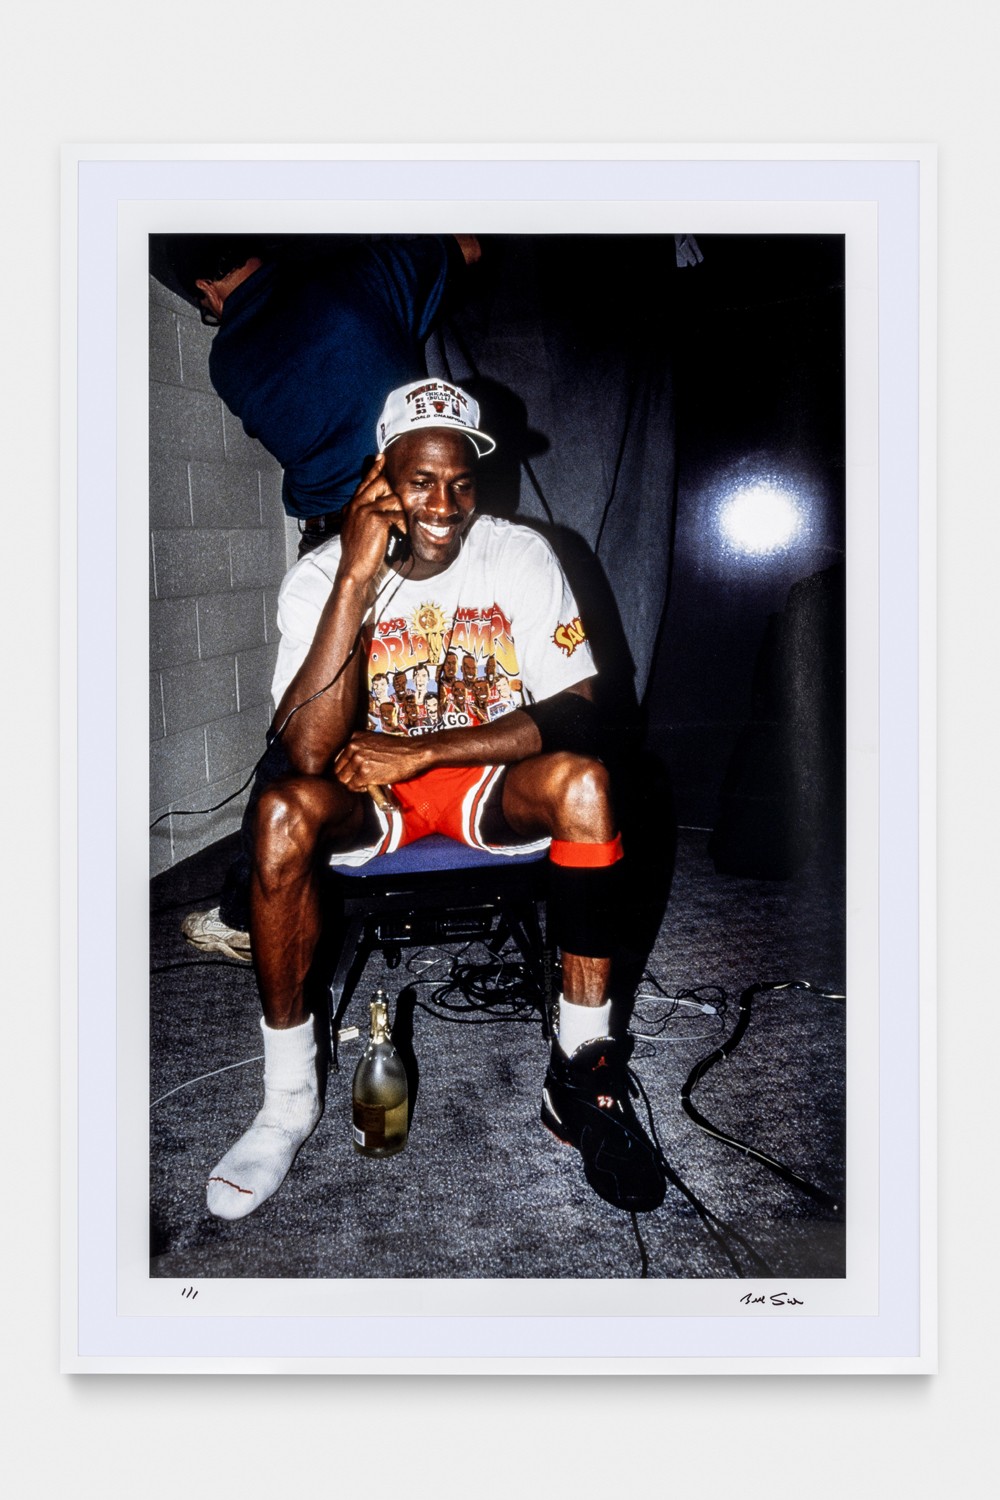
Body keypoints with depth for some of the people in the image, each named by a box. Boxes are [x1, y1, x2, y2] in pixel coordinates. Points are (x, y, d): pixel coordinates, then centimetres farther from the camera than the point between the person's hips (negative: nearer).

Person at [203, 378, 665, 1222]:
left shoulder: (521, 558, -9)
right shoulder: (320, 577, -12)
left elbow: (576, 711, -16)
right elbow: (310, 752, -26)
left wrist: (423, 752, -23)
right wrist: (357, 577, -31)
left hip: (493, 783, 0)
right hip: (370, 798, 0)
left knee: (583, 781, -32)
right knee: (283, 811, -33)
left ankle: (582, 1073, -20)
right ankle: (290, 1100, -16)